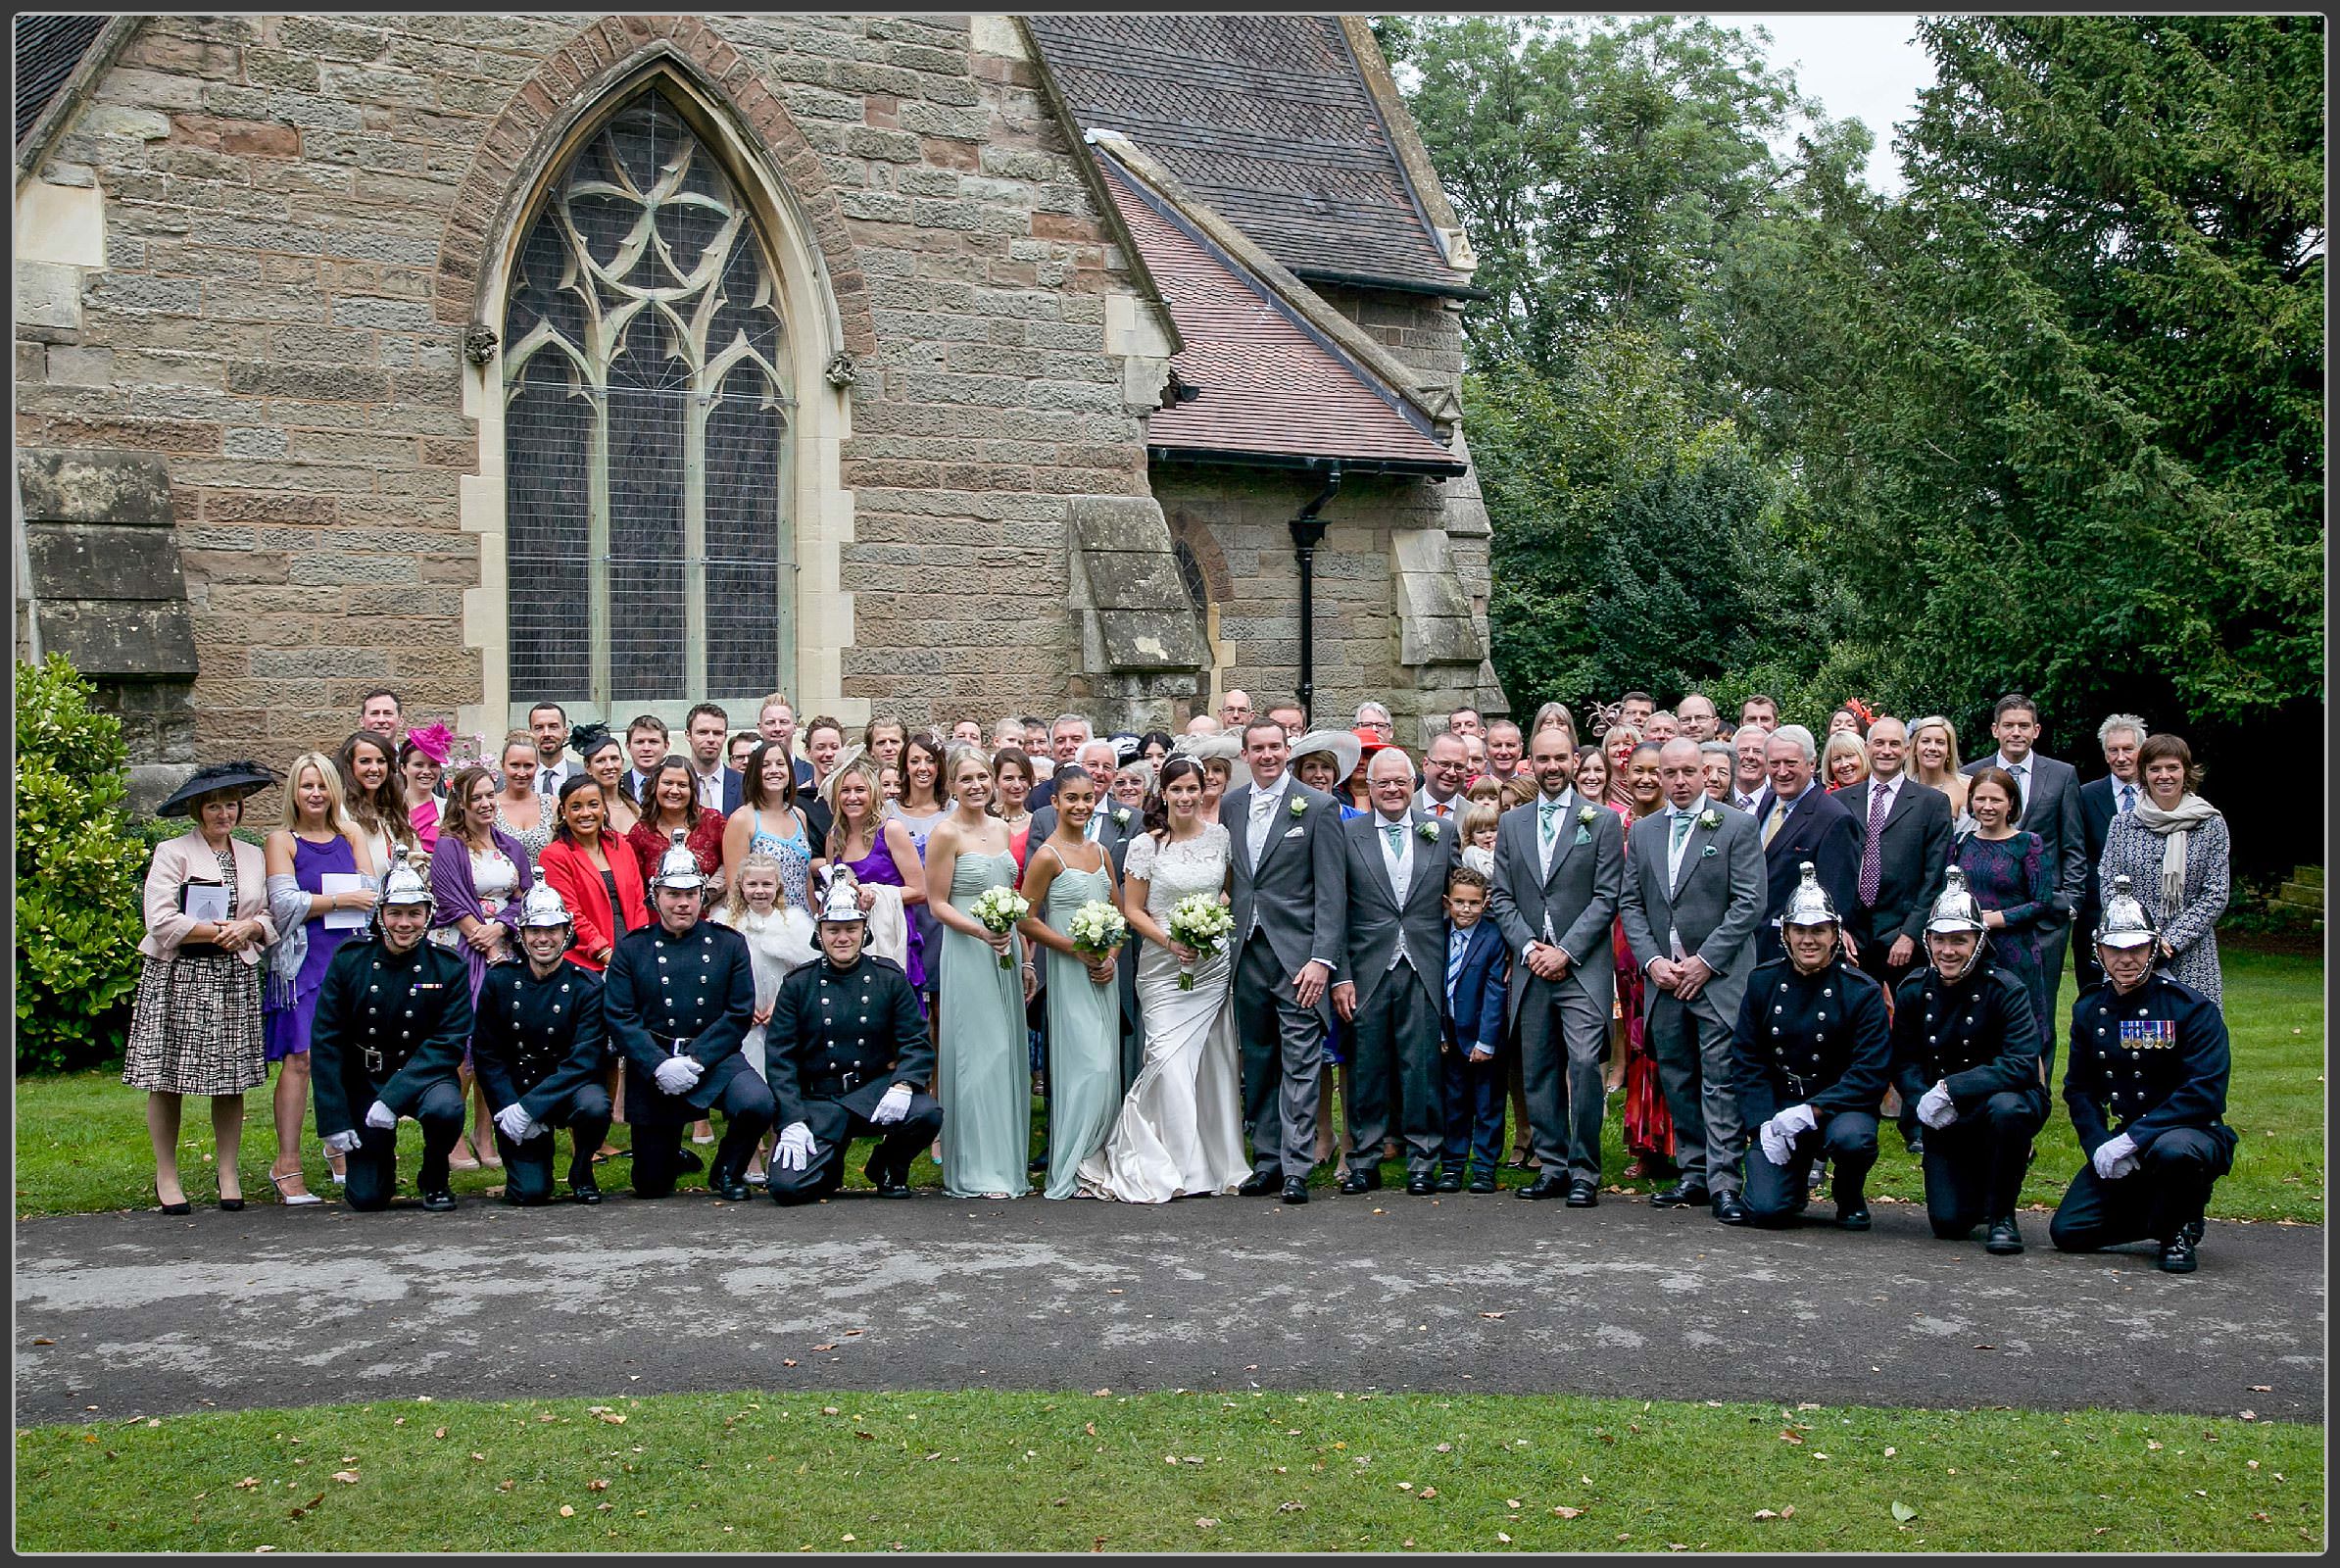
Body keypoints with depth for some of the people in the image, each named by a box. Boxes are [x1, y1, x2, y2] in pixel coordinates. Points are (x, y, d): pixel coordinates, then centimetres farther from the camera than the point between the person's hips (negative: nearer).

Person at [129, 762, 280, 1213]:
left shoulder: (252, 856, 17)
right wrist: (219, 932, -10)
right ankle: (166, 1176, 8)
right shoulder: (172, 853, 1)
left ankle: (227, 1172, 13)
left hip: (236, 979, 4)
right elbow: (162, 921, -10)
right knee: (167, 1079, -2)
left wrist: (249, 927, -5)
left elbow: (270, 918, 17)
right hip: (177, 977, -4)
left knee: (232, 1078, 2)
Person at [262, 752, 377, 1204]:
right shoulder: (281, 841, 6)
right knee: (301, 1058, -10)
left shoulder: (351, 837, 15)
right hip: (303, 961, -3)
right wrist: (343, 899, -8)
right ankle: (287, 1165, -8)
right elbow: (285, 903, -6)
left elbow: (372, 892, 5)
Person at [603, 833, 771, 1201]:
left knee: (757, 1104, -32)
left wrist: (695, 1061, -15)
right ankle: (675, 1155, 42)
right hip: (652, 1064, 0)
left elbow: (740, 1014, -2)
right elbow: (619, 1017, -4)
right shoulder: (631, 948, 4)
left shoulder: (729, 944, 5)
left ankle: (727, 1172, 0)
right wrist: (659, 1066, -18)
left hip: (713, 1057, 0)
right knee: (651, 1186, 3)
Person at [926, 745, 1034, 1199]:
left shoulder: (1001, 830, 12)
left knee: (1007, 1056, 8)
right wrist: (980, 931, -23)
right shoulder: (947, 833, -7)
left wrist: (1026, 960, 15)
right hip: (965, 955, -7)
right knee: (976, 1056, -6)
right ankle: (976, 1172, -1)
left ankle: (1007, 1163, 15)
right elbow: (938, 905, -9)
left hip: (1005, 954, 7)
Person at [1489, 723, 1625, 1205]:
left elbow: (1607, 897, -3)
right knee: (1539, 1071, 6)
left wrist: (1566, 952, -11)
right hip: (1530, 967, 4)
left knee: (1584, 1063, -14)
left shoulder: (1603, 821, 3)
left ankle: (1584, 1171, -6)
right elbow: (1501, 897, 11)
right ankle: (1551, 1166, 14)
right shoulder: (1511, 823, 13)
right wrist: (1528, 947, -4)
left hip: (1583, 966, -4)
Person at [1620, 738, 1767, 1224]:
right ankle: (1694, 1175, 16)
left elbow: (1750, 902, -7)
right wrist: (1652, 961, -2)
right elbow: (1630, 904, 12)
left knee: (1721, 1080, -9)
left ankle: (1724, 1183, -8)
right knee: (1676, 1080, 8)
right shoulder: (1642, 832, 13)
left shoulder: (1737, 827, -1)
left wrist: (1705, 961, -11)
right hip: (1663, 977, 5)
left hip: (1719, 977, -5)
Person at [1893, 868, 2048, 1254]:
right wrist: (1923, 1100, -22)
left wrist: (1950, 1088, -32)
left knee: (2005, 1107, -40)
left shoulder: (2004, 990, -16)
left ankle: (2002, 1215, -15)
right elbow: (1904, 1064, -1)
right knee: (1948, 1222, -10)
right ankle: (1976, 1185, 29)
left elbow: (2022, 1065, -26)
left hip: (2004, 1098, -3)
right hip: (1946, 1121, 3)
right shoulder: (1914, 991, -4)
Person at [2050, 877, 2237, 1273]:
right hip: (2125, 1143, 5)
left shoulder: (2191, 1007, -13)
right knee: (2067, 1231, -8)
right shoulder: (2089, 1009, 4)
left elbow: (2205, 1093, -20)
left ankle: (2181, 1229, -8)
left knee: (2172, 1149, -41)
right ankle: (2158, 1211, 19)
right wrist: (2099, 1145, -12)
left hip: (2197, 1133, -5)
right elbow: (2079, 1088, 7)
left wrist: (2133, 1138, -27)